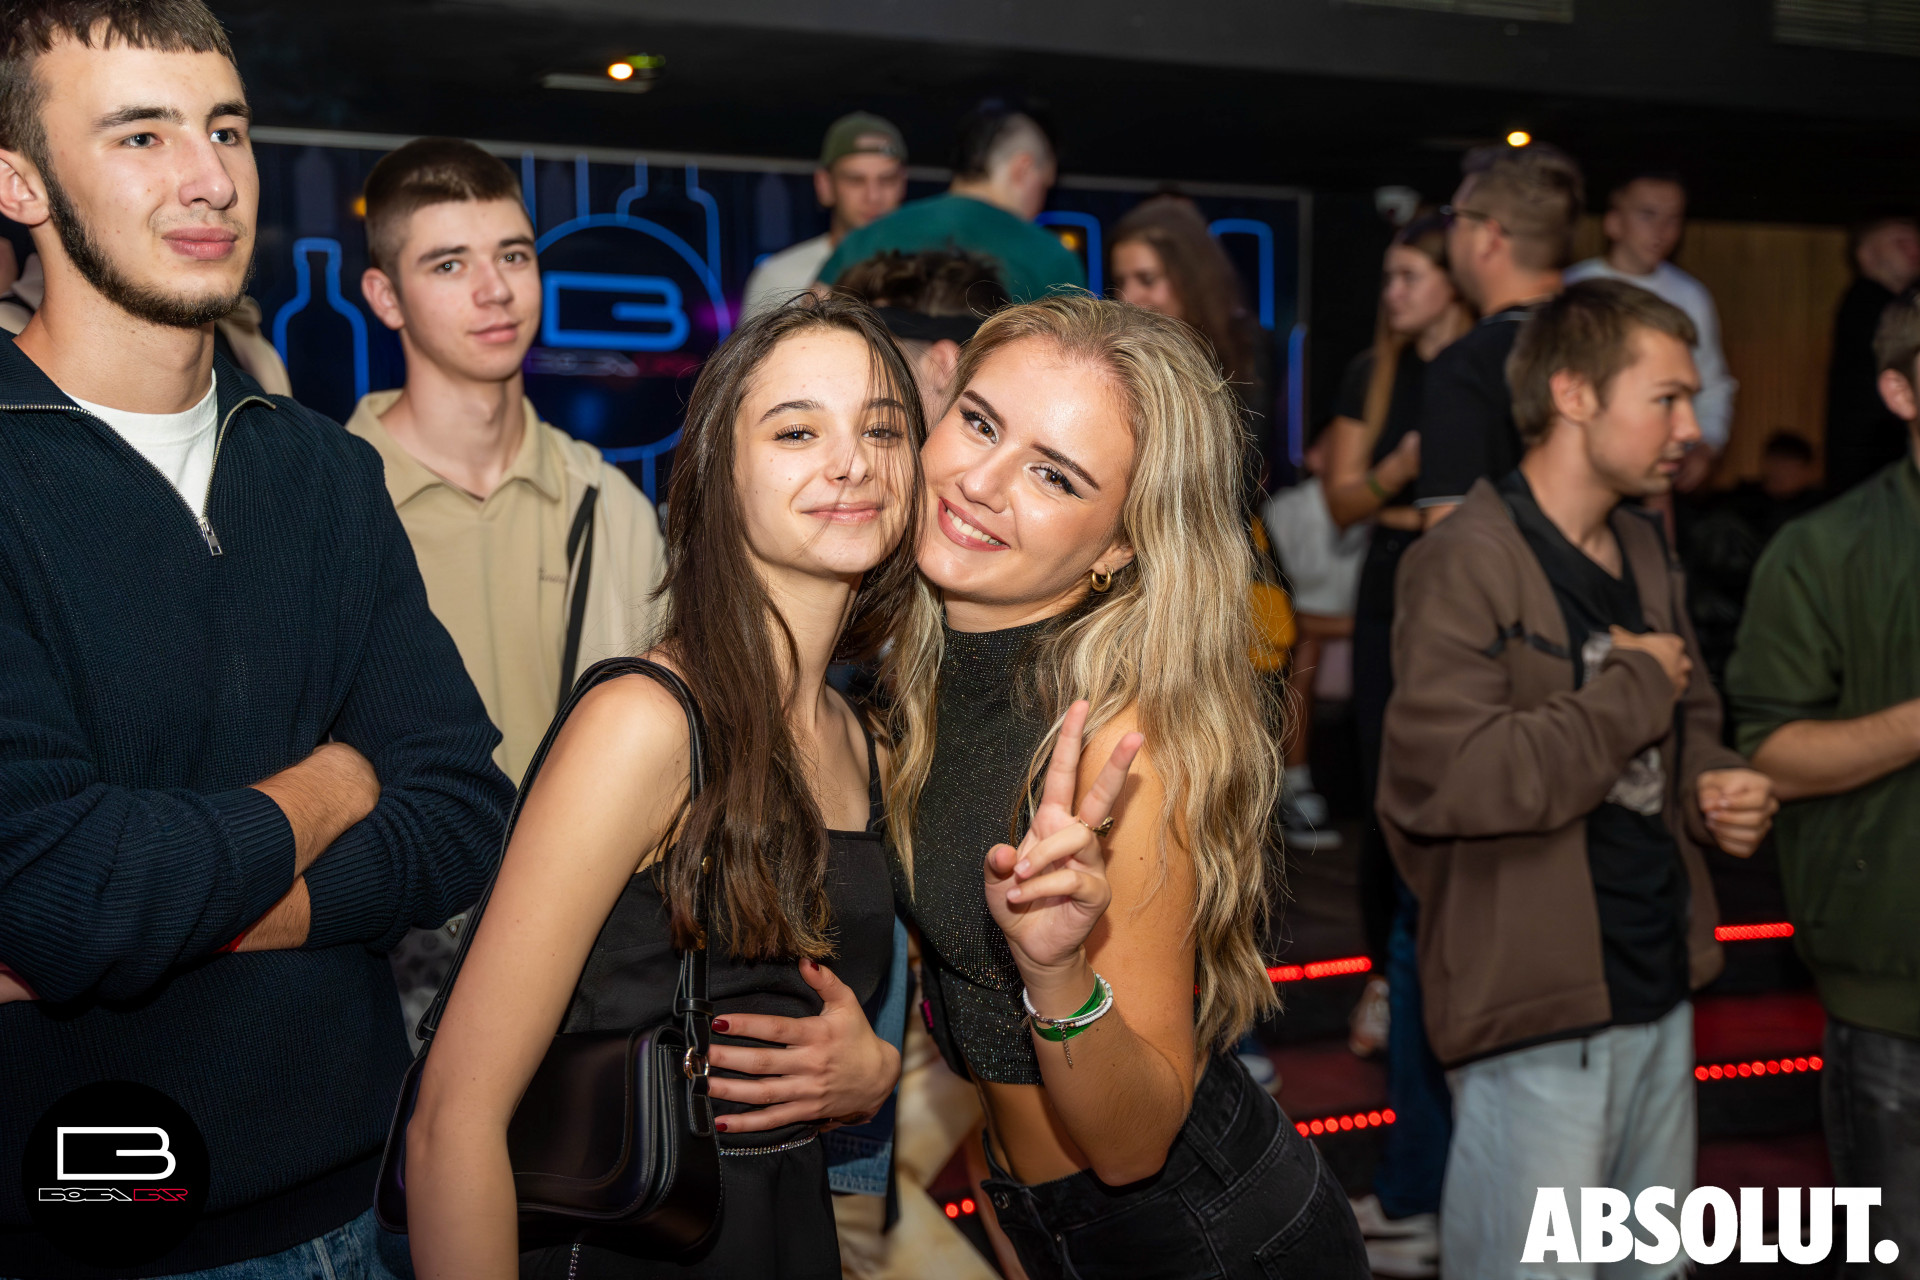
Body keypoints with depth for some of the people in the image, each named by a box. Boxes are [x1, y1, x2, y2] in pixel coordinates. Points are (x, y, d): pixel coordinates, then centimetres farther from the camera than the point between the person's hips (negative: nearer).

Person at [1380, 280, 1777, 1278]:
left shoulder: (1643, 549, 13)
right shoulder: (1466, 563, -15)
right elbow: (1451, 775, -28)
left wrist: (1714, 786, 1)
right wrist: (1633, 689, -16)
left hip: (1659, 988, 9)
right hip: (1538, 1017, -8)